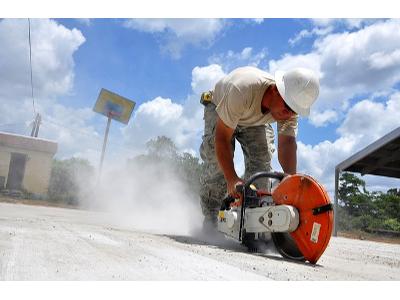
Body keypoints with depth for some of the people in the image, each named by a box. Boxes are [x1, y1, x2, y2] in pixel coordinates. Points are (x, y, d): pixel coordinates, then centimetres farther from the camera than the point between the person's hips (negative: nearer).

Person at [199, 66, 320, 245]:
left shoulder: (291, 107, -29)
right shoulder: (243, 89, -46)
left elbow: (287, 143, -33)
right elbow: (222, 137, -42)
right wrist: (232, 180, -47)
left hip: (255, 120, 4)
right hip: (219, 109, -4)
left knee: (262, 161, -14)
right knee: (217, 162, -20)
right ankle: (210, 218, -8)